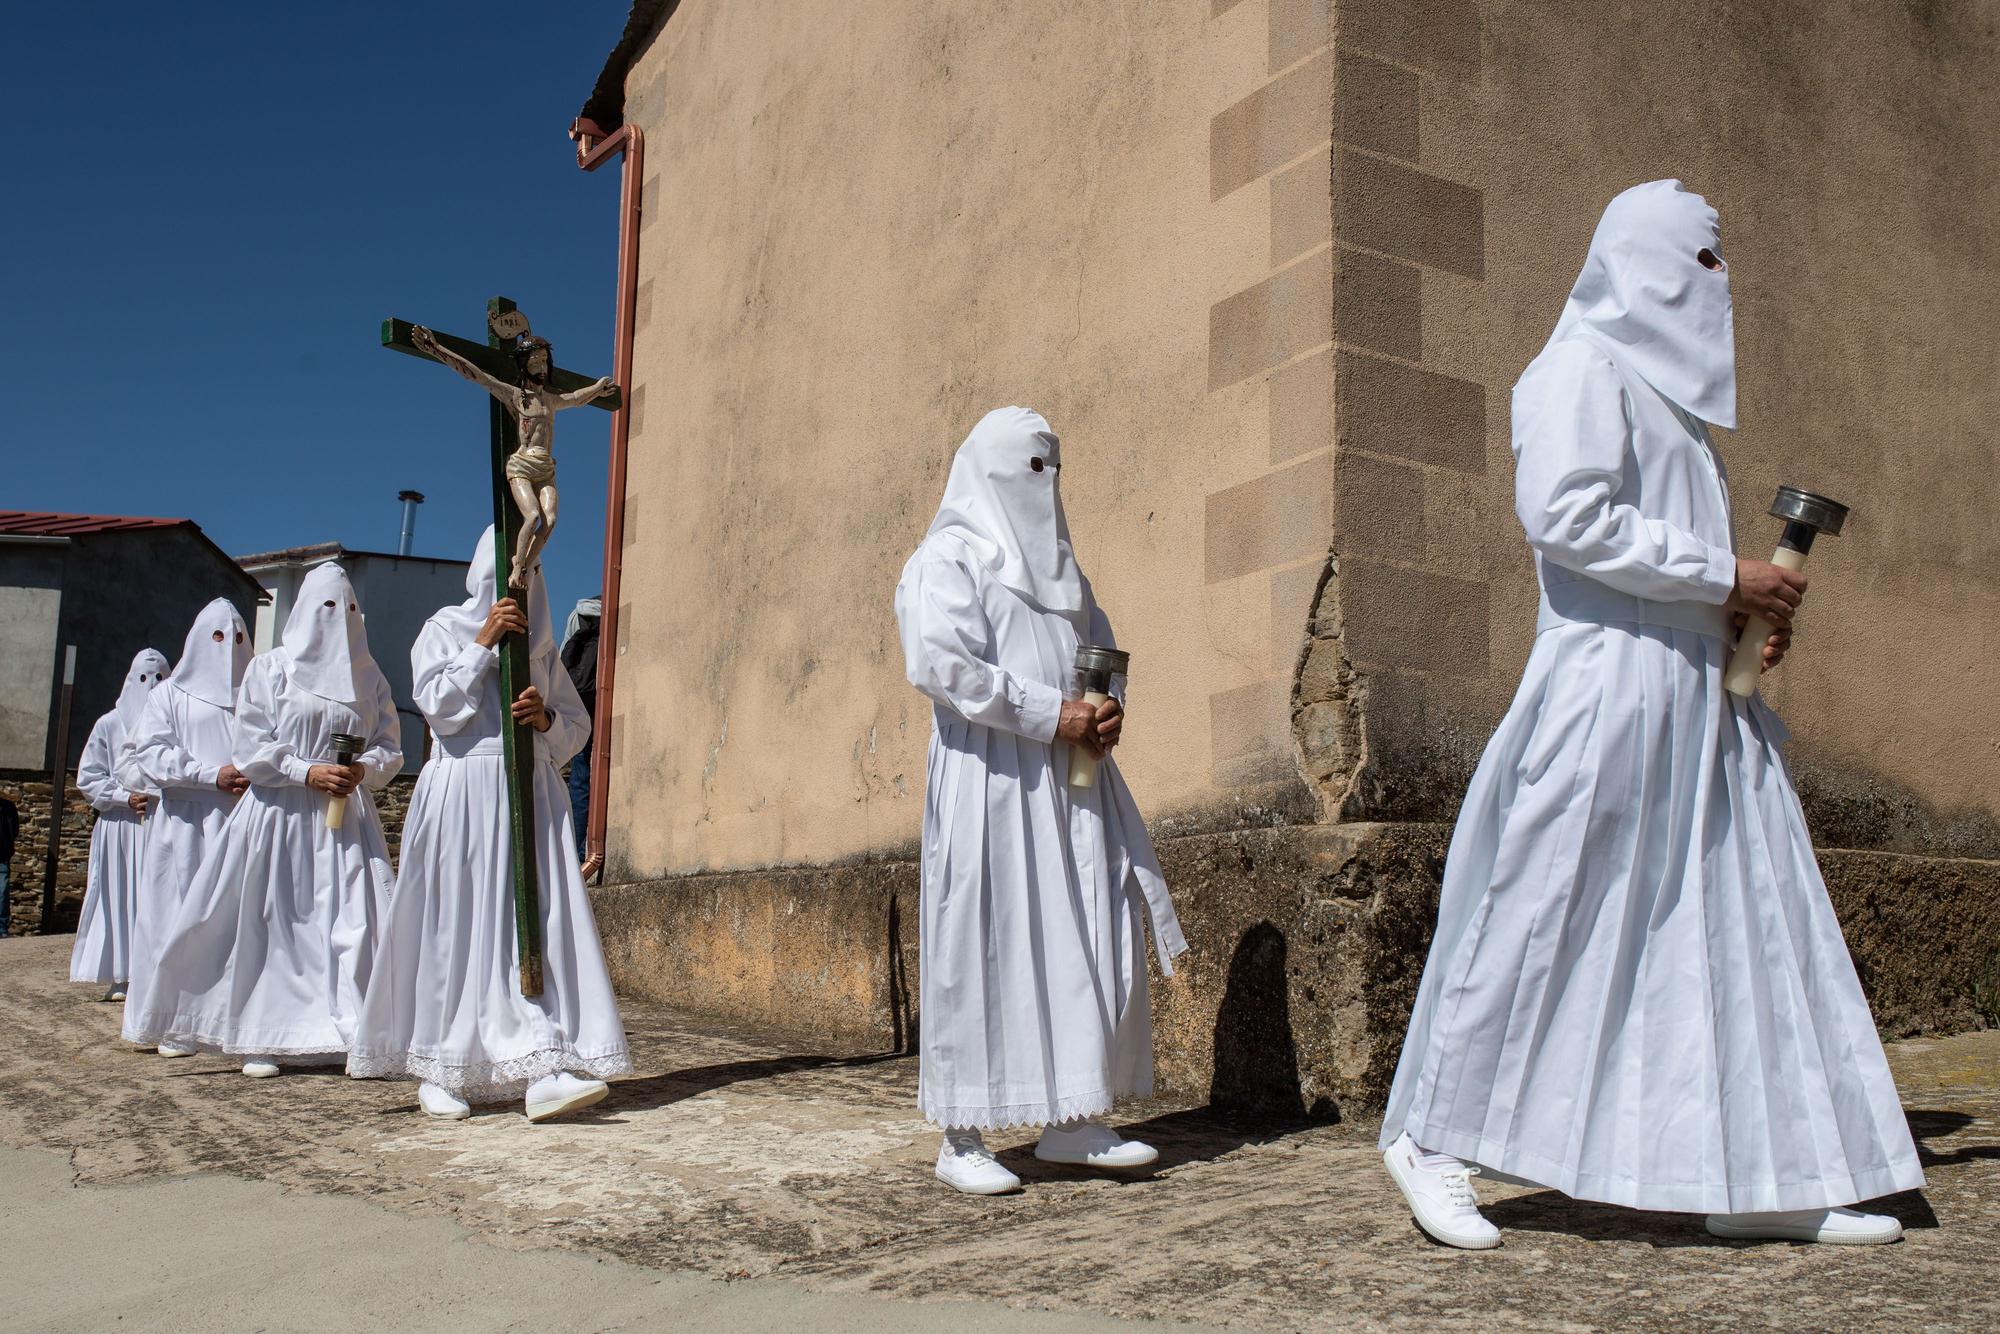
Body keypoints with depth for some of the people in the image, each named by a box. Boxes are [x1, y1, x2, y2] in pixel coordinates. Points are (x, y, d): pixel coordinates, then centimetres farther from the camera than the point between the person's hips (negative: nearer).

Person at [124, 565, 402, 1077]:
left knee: (356, 919, -8)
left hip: (347, 818, 2)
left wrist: (363, 769, -12)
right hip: (280, 815, -2)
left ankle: (358, 1032, -5)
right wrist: (308, 773, -14)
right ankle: (264, 1038, 9)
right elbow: (252, 750, -2)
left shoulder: (369, 678, 12)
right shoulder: (270, 669, 4)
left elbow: (390, 748, 9)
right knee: (272, 927, 0)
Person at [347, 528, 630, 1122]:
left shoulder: (541, 643, 18)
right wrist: (483, 643, -10)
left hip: (532, 794, 3)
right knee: (456, 928, -1)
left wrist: (545, 717, -5)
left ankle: (541, 1071, -16)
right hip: (462, 795, -3)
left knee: (541, 922, -9)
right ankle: (436, 1070, 13)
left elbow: (577, 728, 16)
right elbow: (440, 707, -7)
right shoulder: (444, 629, 8)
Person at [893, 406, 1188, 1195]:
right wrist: (1051, 714, -17)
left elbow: (1100, 651, 25)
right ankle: (961, 1140, 2)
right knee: (984, 946, -5)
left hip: (1071, 779, 7)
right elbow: (939, 662, -14)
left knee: (1089, 941, 2)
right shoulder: (950, 555, -1)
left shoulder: (1057, 563, 23)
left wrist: (1109, 708, 1)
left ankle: (1071, 1122, 9)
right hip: (990, 780, -7)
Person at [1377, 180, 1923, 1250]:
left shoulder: (1661, 384, 24)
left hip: (1693, 690, 10)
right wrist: (1726, 576, -14)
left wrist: (1752, 610, 9)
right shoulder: (1583, 367, -4)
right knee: (1545, 913, -6)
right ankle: (1430, 1140, 6)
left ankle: (1757, 1177, 11)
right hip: (1609, 686, -9)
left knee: (1740, 919, 5)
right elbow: (1566, 514, -18)